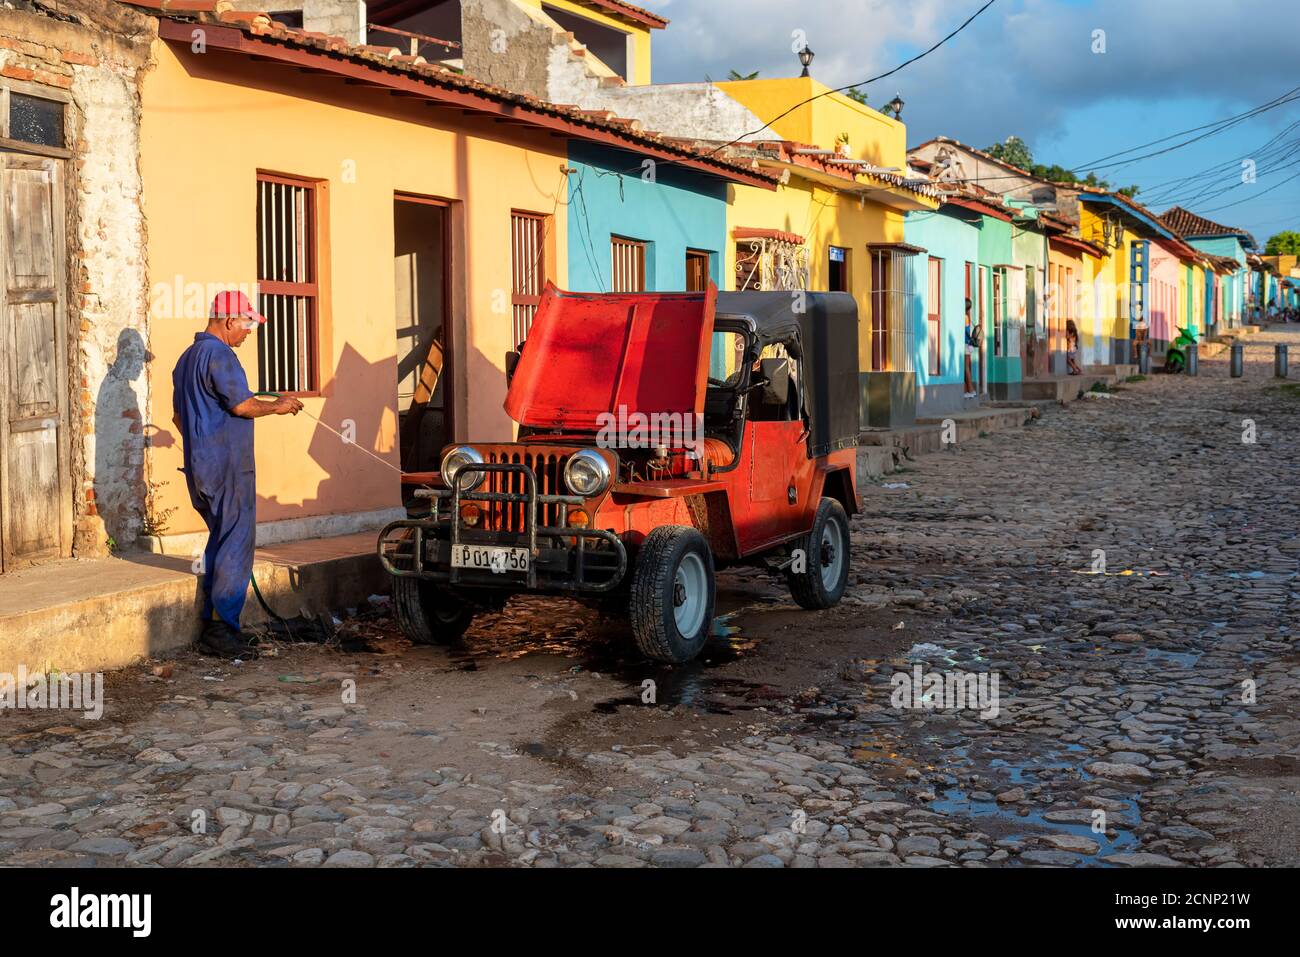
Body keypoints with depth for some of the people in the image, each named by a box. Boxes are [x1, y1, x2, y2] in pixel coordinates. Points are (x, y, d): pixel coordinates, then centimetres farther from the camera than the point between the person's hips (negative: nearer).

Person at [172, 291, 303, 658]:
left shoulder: (188, 357, 18)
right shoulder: (218, 354, -14)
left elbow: (179, 415, 25)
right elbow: (242, 405, -18)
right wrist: (278, 406, -2)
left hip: (201, 465, 10)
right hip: (228, 466, -10)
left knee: (221, 541, 17)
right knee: (235, 545, -6)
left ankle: (212, 623, 20)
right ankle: (221, 626, -6)